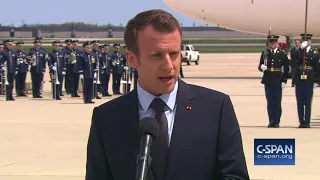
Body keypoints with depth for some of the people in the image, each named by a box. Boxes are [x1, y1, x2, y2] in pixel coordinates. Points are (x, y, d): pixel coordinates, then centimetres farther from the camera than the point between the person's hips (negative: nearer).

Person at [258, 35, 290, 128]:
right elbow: (260, 66, 9)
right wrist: (262, 67, -15)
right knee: (270, 103, 4)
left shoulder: (282, 54, 2)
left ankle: (277, 122, 7)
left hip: (278, 82, -2)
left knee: (277, 103, 1)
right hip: (268, 81, 2)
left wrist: (284, 81, -4)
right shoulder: (265, 53, 7)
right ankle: (271, 121, 9)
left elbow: (286, 68, 3)